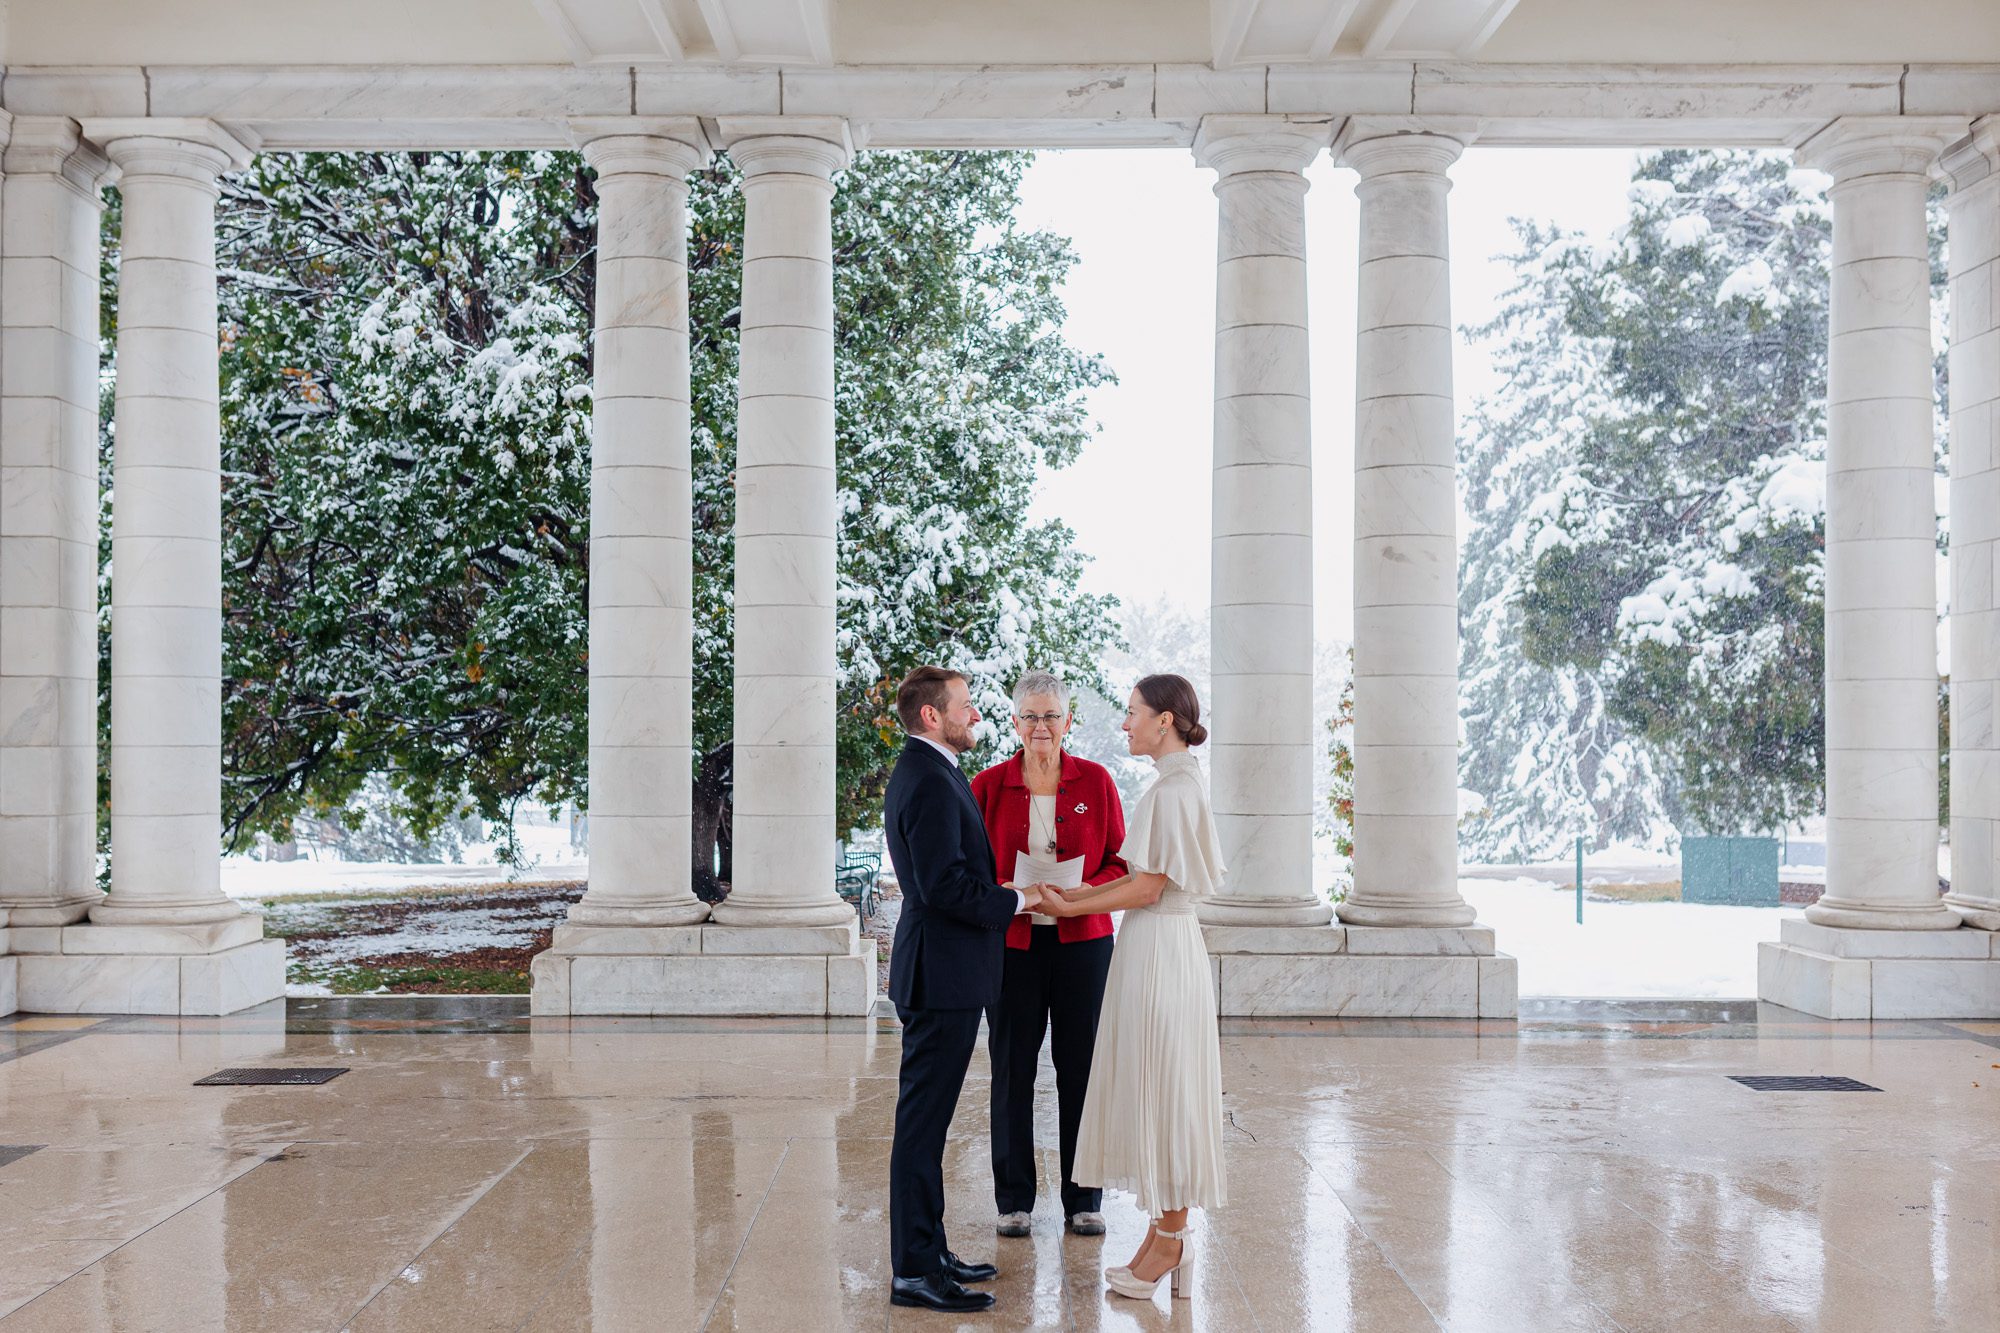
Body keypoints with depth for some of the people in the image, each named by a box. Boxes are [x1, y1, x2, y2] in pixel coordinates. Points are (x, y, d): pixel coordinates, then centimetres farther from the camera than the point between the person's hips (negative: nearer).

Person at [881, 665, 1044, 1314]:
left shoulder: (927, 774, 16)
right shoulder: (930, 782, -18)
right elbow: (946, 887, -25)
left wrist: (1005, 892, 12)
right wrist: (1014, 900, -12)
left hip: (942, 973, 11)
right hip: (942, 974, -11)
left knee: (928, 1119, 16)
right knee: (923, 1121, -4)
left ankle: (928, 1249, 25)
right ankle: (914, 1272, 3)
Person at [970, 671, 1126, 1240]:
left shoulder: (1095, 781, 3)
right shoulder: (988, 785, 2)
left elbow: (1120, 862, 5)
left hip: (1082, 941, 0)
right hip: (1012, 942, 0)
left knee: (1081, 1067, 4)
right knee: (1012, 1069, 4)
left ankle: (1083, 1199, 17)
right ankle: (1014, 1199, 18)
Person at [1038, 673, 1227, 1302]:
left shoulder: (1172, 789, -17)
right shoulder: (1178, 783, 13)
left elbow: (1147, 889, -18)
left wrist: (1069, 907, -9)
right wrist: (1084, 892, 9)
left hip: (1159, 949, -10)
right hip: (1153, 945, 10)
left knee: (1162, 1091, -1)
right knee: (1154, 1093, 13)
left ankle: (1169, 1241, 9)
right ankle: (1166, 1234, 20)